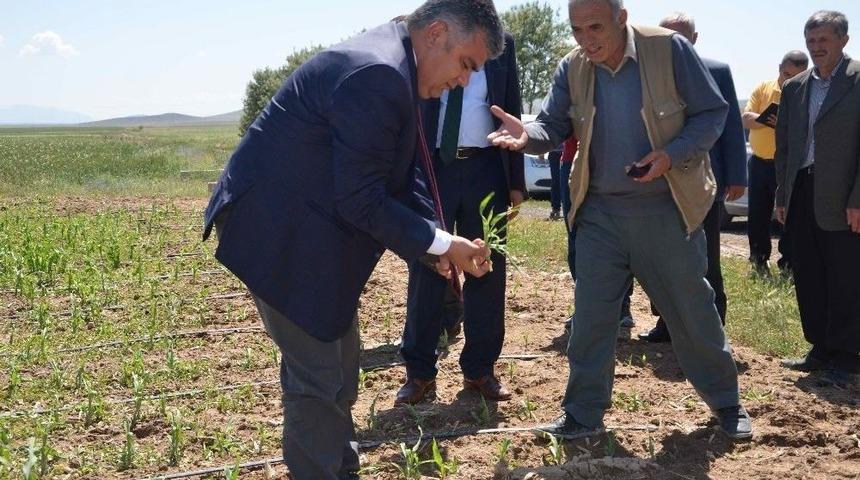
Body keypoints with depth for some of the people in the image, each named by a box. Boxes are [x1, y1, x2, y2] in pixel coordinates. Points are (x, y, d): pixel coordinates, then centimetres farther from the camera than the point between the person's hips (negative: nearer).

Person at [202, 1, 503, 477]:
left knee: (337, 364, 19)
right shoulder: (377, 75, -25)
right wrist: (443, 243, -18)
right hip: (282, 233, -11)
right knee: (319, 375, -3)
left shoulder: (386, 67, 8)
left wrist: (440, 242, -2)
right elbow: (361, 201, -26)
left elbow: (402, 172, 11)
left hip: (310, 228, 11)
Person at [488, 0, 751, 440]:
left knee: (692, 312, 10)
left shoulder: (670, 49, -12)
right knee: (590, 317, 4)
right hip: (600, 212, 3)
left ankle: (726, 403, 30)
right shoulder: (572, 68, -3)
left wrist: (673, 154, -23)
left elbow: (712, 112, -8)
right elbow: (553, 125, -7)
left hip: (667, 209, -2)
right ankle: (582, 415, 17)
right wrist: (528, 136, -30)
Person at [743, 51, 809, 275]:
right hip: (759, 162, 4)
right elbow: (746, 120, -1)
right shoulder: (763, 88, 4)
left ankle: (788, 263, 7)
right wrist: (767, 118, -19)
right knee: (757, 214, 10)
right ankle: (759, 259, 23)